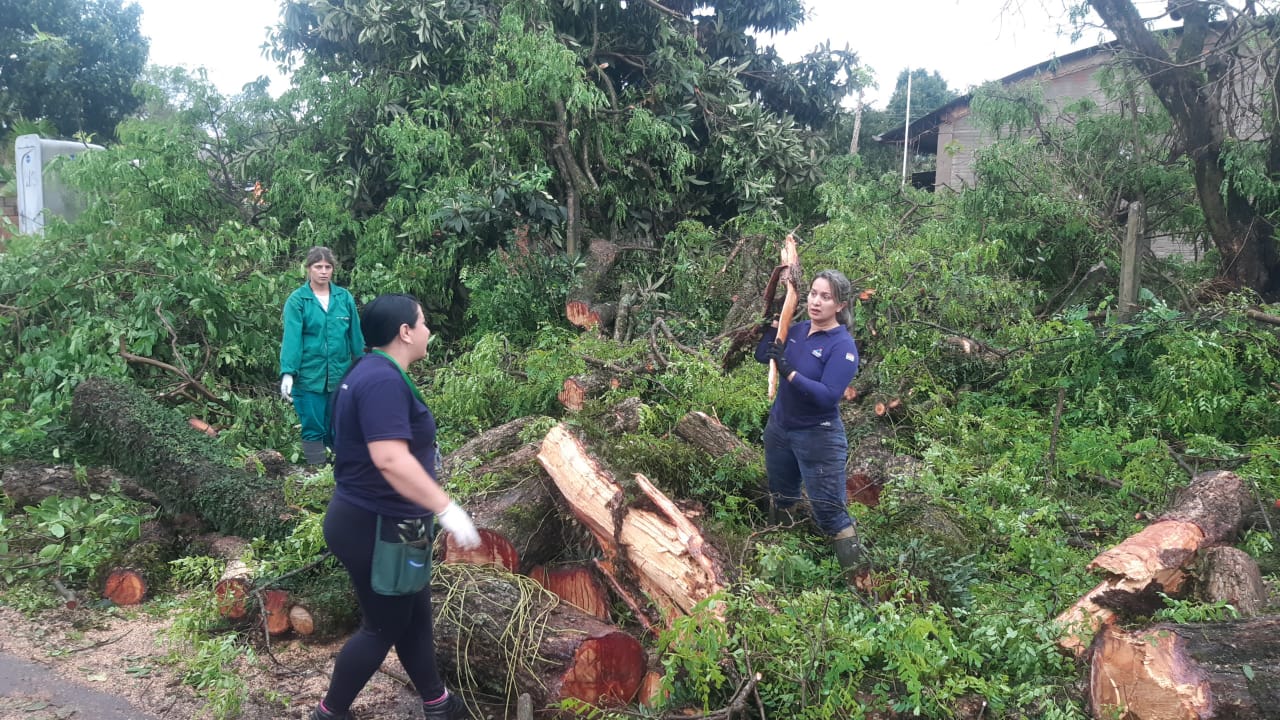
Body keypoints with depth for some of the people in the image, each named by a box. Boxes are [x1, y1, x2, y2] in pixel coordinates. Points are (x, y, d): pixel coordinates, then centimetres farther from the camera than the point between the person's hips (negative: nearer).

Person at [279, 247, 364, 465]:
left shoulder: (345, 298, 4)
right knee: (313, 428, 2)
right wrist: (287, 372, -19)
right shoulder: (297, 299, -4)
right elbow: (292, 338, -11)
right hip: (309, 376, -3)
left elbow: (355, 336, 7)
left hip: (340, 375, 3)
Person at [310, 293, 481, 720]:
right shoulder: (384, 380, -24)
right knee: (383, 627, 7)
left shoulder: (369, 372, 10)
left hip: (368, 519, 10)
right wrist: (447, 509, -31)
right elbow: (390, 460, -33)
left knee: (414, 615, 19)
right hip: (377, 528, -10)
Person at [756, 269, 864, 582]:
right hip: (779, 428, 7)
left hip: (819, 438, -7)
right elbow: (762, 355, 6)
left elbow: (829, 396, -28)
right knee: (781, 496, 26)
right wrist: (775, 320, -5)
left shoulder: (843, 345, -20)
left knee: (829, 512, -4)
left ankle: (856, 577, 6)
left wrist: (788, 371, -30)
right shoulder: (798, 330, -2)